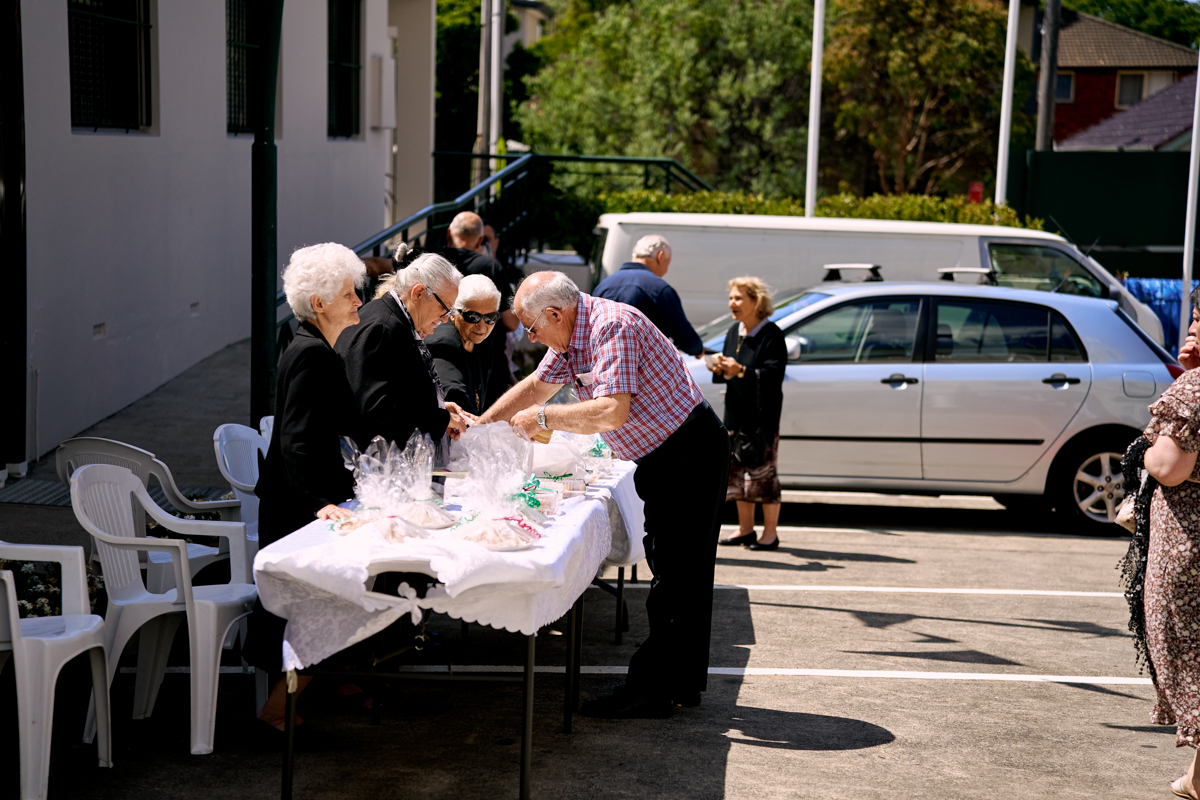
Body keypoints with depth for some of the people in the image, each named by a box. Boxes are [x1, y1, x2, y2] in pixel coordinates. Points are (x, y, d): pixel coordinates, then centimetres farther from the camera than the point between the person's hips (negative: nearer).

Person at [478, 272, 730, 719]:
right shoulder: (572, 335, 6)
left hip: (688, 454, -10)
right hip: (664, 457, 10)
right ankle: (683, 683, 23)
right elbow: (536, 386, 20)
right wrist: (480, 424, 17)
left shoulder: (613, 327, -24)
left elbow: (613, 412, -33)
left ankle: (652, 690, -4)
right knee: (684, 572, 15)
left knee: (673, 574, -7)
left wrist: (542, 418, -22)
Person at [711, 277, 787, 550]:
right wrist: (721, 369, -2)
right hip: (736, 411, 7)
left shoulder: (771, 334, -11)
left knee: (762, 471, -5)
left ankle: (770, 533, 3)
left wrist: (741, 371, -28)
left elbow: (774, 374, -19)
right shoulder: (734, 332, 12)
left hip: (763, 414, -7)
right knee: (737, 469, 10)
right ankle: (745, 529, 20)